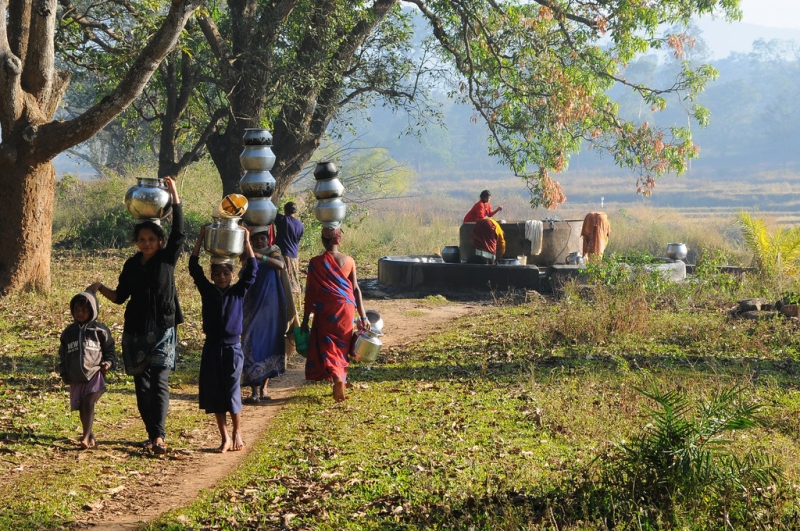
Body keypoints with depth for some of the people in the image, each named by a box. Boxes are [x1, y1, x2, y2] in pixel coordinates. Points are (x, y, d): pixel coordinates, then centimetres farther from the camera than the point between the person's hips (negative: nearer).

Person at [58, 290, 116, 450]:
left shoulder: (100, 330, 1)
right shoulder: (68, 332, 11)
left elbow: (110, 349, 8)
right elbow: (63, 354, 18)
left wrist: (108, 362, -9)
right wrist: (63, 373, 11)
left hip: (94, 375, -5)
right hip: (76, 378, 5)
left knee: (88, 405, -17)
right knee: (82, 408, 12)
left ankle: (86, 438, -22)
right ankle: (91, 435, 29)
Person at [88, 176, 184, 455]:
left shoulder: (168, 258, -4)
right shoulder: (132, 265, 5)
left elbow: (179, 232, -17)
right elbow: (120, 296, 13)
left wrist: (174, 194, -21)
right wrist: (101, 288, -5)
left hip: (163, 330, -4)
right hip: (136, 331, 4)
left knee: (159, 382, -10)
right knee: (142, 384, 6)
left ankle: (159, 435, -15)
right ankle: (152, 434, 13)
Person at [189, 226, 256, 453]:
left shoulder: (239, 292, 2)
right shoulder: (207, 291, 4)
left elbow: (251, 270, -5)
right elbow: (194, 268, -1)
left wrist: (246, 242, -8)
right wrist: (200, 240, -5)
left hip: (232, 347, -2)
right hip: (211, 347, 2)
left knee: (232, 392, -1)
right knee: (214, 393, 4)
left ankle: (237, 434, 15)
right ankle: (225, 438, 12)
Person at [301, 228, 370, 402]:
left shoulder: (316, 263, -8)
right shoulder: (349, 261, -1)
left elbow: (310, 292, -6)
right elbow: (356, 289, 0)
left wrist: (305, 320, 1)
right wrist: (363, 317, 5)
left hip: (325, 311, -3)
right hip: (346, 309, 3)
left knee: (327, 347, 3)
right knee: (341, 347, 16)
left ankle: (336, 376, -20)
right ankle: (341, 378, 22)